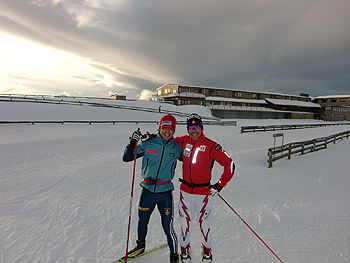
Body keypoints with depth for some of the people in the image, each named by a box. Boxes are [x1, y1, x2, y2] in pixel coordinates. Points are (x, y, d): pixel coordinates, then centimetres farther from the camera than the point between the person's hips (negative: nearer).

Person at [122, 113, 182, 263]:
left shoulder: (176, 147, 0)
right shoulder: (148, 144, -3)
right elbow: (126, 158, -1)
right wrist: (133, 143, -15)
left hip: (165, 191, -1)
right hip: (148, 189, 2)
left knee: (167, 226, -2)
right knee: (142, 221, 19)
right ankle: (140, 246, 48)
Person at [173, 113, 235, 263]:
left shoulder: (210, 146, -10)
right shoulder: (183, 141, 3)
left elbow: (229, 164, -8)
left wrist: (219, 185, -9)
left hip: (203, 193, -3)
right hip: (185, 191, 3)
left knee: (204, 225, 9)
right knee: (185, 224, 11)